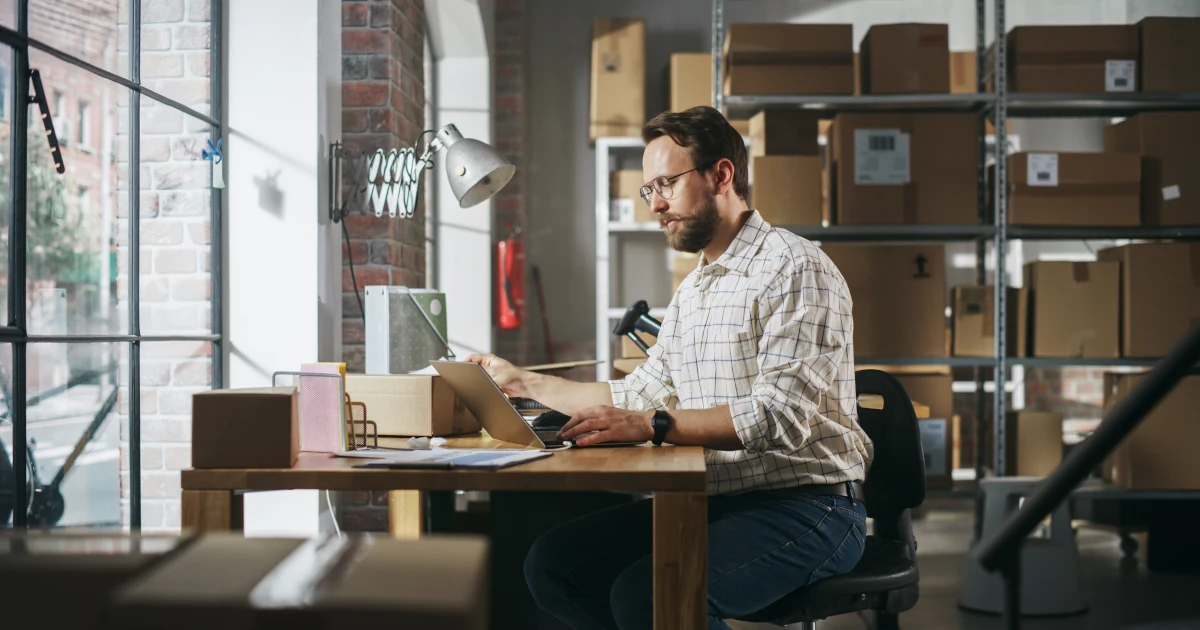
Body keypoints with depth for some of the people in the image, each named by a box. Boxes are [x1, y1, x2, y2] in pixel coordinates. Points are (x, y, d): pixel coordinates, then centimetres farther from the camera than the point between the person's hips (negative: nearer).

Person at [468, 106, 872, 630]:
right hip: (714, 501, 8)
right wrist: (524, 383, 26)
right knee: (552, 564, -7)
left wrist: (652, 426, -27)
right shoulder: (691, 291, 18)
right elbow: (642, 395, 24)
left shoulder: (795, 269, -10)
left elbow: (782, 414, -22)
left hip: (805, 508, -8)